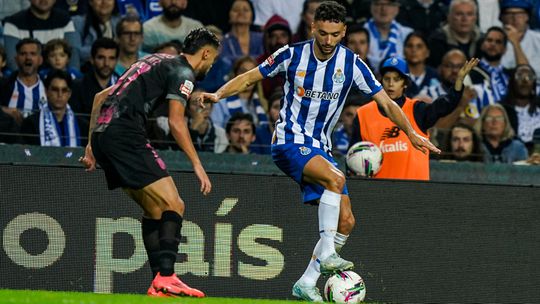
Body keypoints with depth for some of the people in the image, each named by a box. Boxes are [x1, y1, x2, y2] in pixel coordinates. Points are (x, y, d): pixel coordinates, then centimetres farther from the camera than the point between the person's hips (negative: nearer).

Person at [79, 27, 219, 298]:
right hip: (125, 134, -9)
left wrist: (91, 147, 28)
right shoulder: (183, 72, 1)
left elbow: (101, 96, 29)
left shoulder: (155, 62, 28)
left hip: (102, 134, 9)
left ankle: (158, 284, 8)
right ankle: (166, 278, -21)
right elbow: (175, 122, -12)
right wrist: (197, 164, -9)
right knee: (173, 206, -10)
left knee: (155, 209, 14)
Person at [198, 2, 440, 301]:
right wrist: (218, 94, -13)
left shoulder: (351, 63, -3)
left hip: (320, 147, 5)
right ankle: (326, 253, -30)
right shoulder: (292, 55, -7)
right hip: (289, 140, -5)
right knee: (335, 178, -33)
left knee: (345, 220, -5)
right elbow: (249, 78, 3)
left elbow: (386, 102, 0)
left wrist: (411, 134, -11)